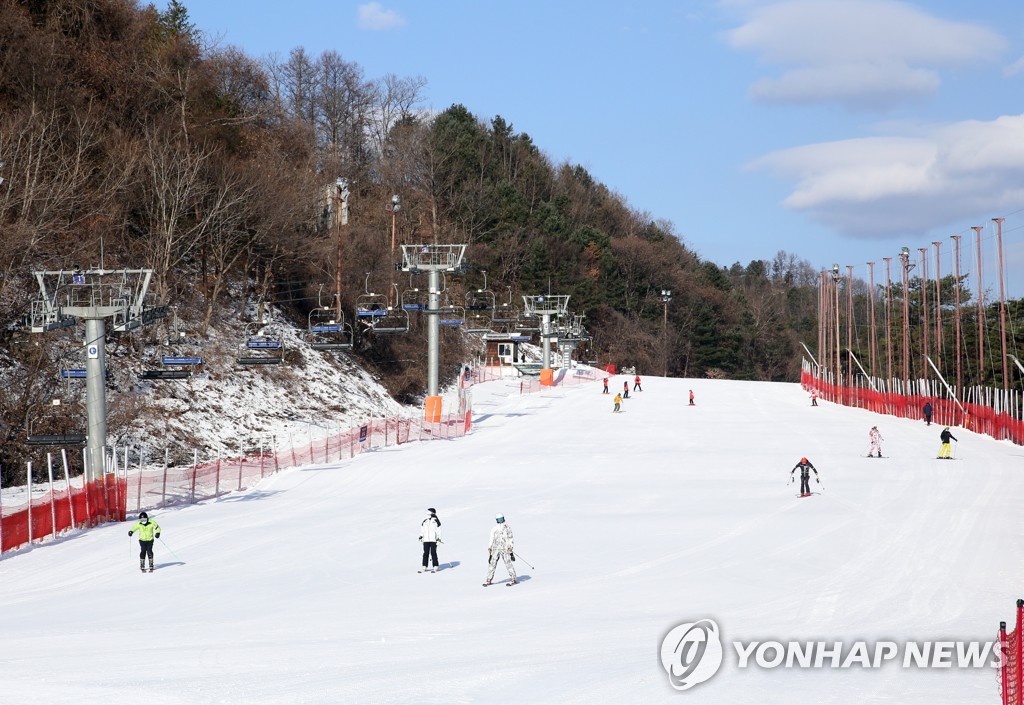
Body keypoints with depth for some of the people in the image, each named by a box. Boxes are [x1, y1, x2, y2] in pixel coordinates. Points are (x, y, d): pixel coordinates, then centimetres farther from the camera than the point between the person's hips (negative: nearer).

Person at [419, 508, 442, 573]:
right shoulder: (425, 521, 14)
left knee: (433, 553, -5)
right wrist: (421, 536, 8)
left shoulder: (436, 521, 0)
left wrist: (438, 538, -7)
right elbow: (422, 530, 20)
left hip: (433, 540, -5)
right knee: (425, 553, 2)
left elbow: (438, 530, -1)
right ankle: (424, 567, 5)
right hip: (426, 540, 5)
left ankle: (435, 567, -1)